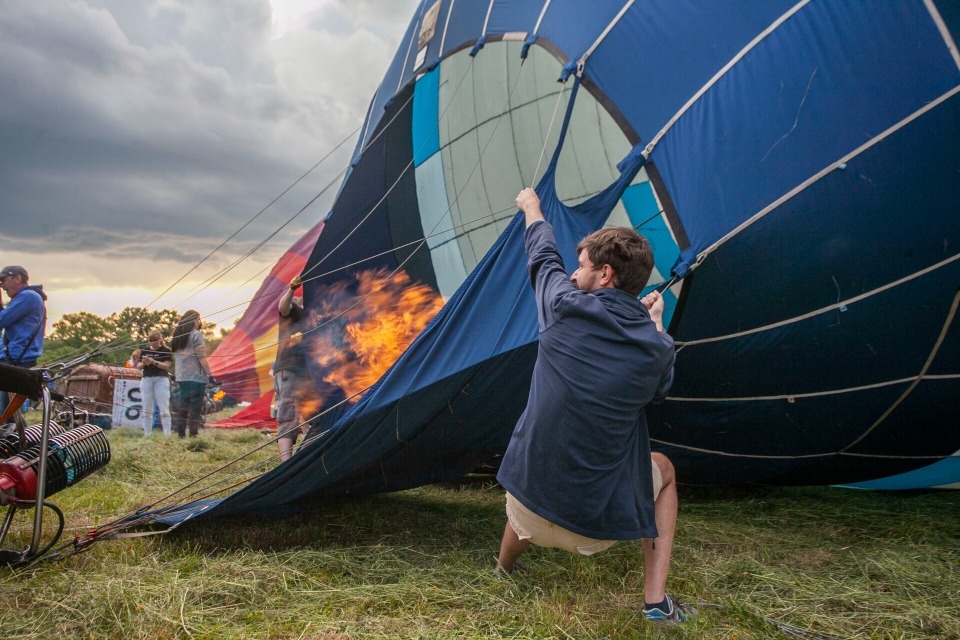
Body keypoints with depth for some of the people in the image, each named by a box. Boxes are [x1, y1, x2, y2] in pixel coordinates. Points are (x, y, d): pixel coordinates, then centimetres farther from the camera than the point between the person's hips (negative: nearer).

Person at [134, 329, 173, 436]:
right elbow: (139, 367, 10)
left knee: (164, 409, -7)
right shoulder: (144, 351, 13)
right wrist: (143, 363, -13)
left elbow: (166, 366, -8)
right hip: (146, 379, 4)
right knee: (147, 410, 4)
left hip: (161, 380, -4)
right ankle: (147, 434, 9)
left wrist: (153, 361, -21)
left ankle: (167, 434, -9)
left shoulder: (166, 351, 2)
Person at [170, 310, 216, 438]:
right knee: (195, 407, -5)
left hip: (181, 377, 8)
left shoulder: (177, 336, 15)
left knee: (183, 406, 11)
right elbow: (201, 357, -13)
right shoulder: (196, 335, -8)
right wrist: (209, 374, -11)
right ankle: (193, 435, -8)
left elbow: (175, 357, 18)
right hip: (196, 376, -7)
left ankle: (181, 434, 12)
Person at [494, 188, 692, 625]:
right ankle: (656, 600, 25)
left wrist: (531, 208, 32)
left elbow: (543, 256, 12)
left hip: (532, 495, 1)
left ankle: (504, 569, 62)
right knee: (663, 471, 31)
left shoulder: (565, 307, -10)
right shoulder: (657, 347, -7)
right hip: (603, 511, 0)